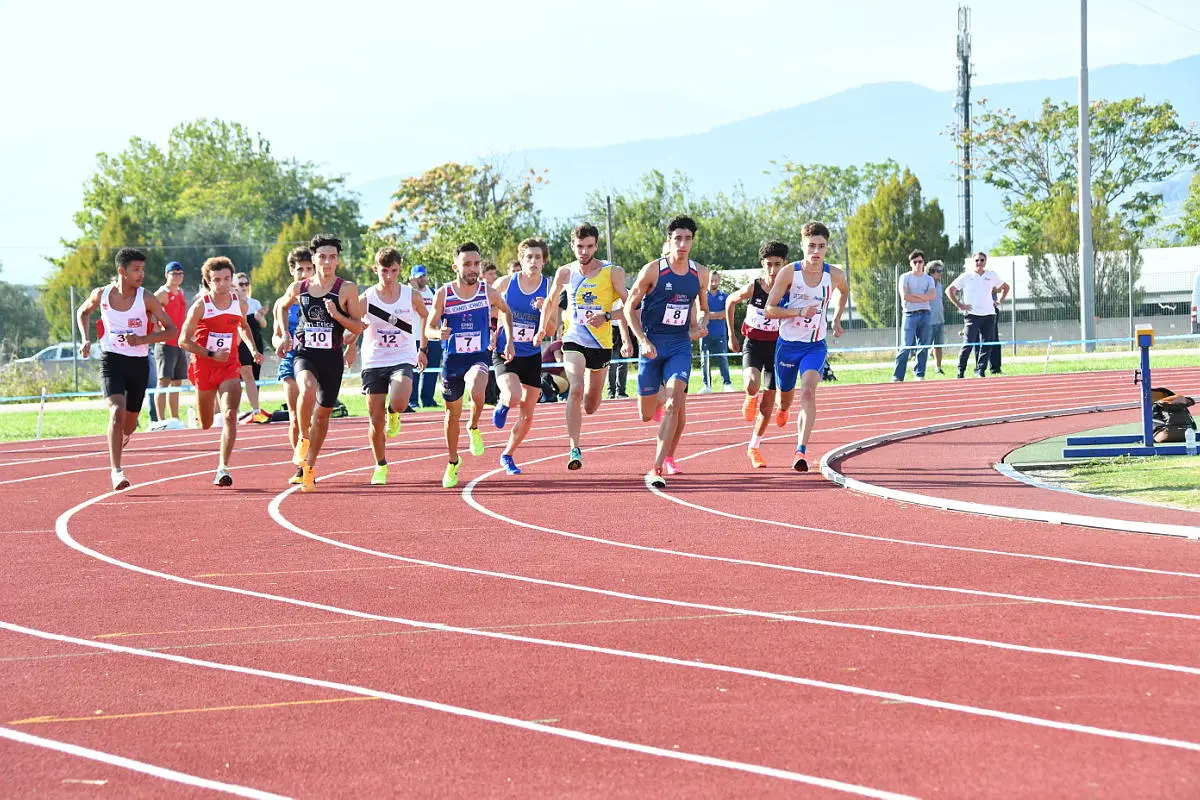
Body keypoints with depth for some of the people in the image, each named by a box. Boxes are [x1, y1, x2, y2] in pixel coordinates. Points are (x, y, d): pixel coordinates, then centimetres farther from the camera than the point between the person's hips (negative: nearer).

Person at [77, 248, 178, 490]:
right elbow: (82, 312, 18)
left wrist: (143, 339, -19)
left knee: (129, 423, 12)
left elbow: (172, 330, -6)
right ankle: (116, 471, -25)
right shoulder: (101, 295, -4)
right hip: (111, 361, -1)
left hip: (138, 363, 1)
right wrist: (85, 339, 3)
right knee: (117, 411, -23)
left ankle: (124, 435, 52)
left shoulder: (147, 300, -9)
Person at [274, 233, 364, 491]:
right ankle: (303, 439, -11)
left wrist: (337, 314, -19)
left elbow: (358, 327, -3)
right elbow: (280, 307, 24)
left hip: (332, 357, 1)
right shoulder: (299, 288, 3)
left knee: (323, 413, 10)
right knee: (308, 389, -33)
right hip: (304, 354, -1)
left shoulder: (346, 289, -3)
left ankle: (308, 466, 26)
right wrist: (284, 336, 12)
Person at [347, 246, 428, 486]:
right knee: (376, 420, 1)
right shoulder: (366, 299, -5)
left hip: (402, 360, -1)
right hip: (373, 363, 1)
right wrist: (349, 342, -27)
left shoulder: (411, 296, -1)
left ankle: (393, 414, 8)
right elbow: (351, 328, -6)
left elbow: (425, 316, 17)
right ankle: (381, 466, 21)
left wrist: (423, 348, 17)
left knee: (398, 402, -30)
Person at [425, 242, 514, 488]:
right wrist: (439, 333, -27)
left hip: (479, 357, -1)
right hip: (452, 359, 1)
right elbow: (429, 328, -3)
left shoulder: (488, 292, -5)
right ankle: (453, 462, 36)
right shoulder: (443, 294, -8)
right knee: (453, 413, 13)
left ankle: (474, 428, 0)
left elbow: (505, 311, 16)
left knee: (476, 391, -33)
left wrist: (509, 340, 7)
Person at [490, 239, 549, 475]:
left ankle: (508, 455, 29)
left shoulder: (549, 287, -3)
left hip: (532, 356, 2)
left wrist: (545, 309, -24)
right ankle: (503, 404, 10)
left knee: (527, 415, 6)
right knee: (513, 398, -28)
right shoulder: (505, 283, -5)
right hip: (505, 354, -2)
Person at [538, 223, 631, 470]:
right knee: (576, 389, -26)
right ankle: (574, 450, -28)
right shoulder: (565, 273, 1)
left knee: (590, 406, 12)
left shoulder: (612, 272, -7)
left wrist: (606, 316, -23)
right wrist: (543, 328, 27)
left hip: (601, 344, 0)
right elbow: (551, 301, 19)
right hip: (574, 340, 0)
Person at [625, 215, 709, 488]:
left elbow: (703, 309, 21)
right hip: (653, 344, -2)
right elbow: (630, 307, -3)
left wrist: (700, 325, -1)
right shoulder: (653, 271, -8)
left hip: (680, 345, 2)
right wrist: (643, 340, -13)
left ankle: (658, 467, -16)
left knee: (674, 405, -18)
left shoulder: (699, 274, 4)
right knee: (646, 414, 5)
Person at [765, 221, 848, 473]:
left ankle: (801, 450, -26)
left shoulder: (834, 275, -6)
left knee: (808, 392, -22)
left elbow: (844, 292, 20)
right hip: (788, 344, 0)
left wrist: (837, 319, 13)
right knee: (785, 394, 16)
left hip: (815, 346, 0)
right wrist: (800, 312, -24)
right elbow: (769, 309, -12)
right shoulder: (789, 273, -13)